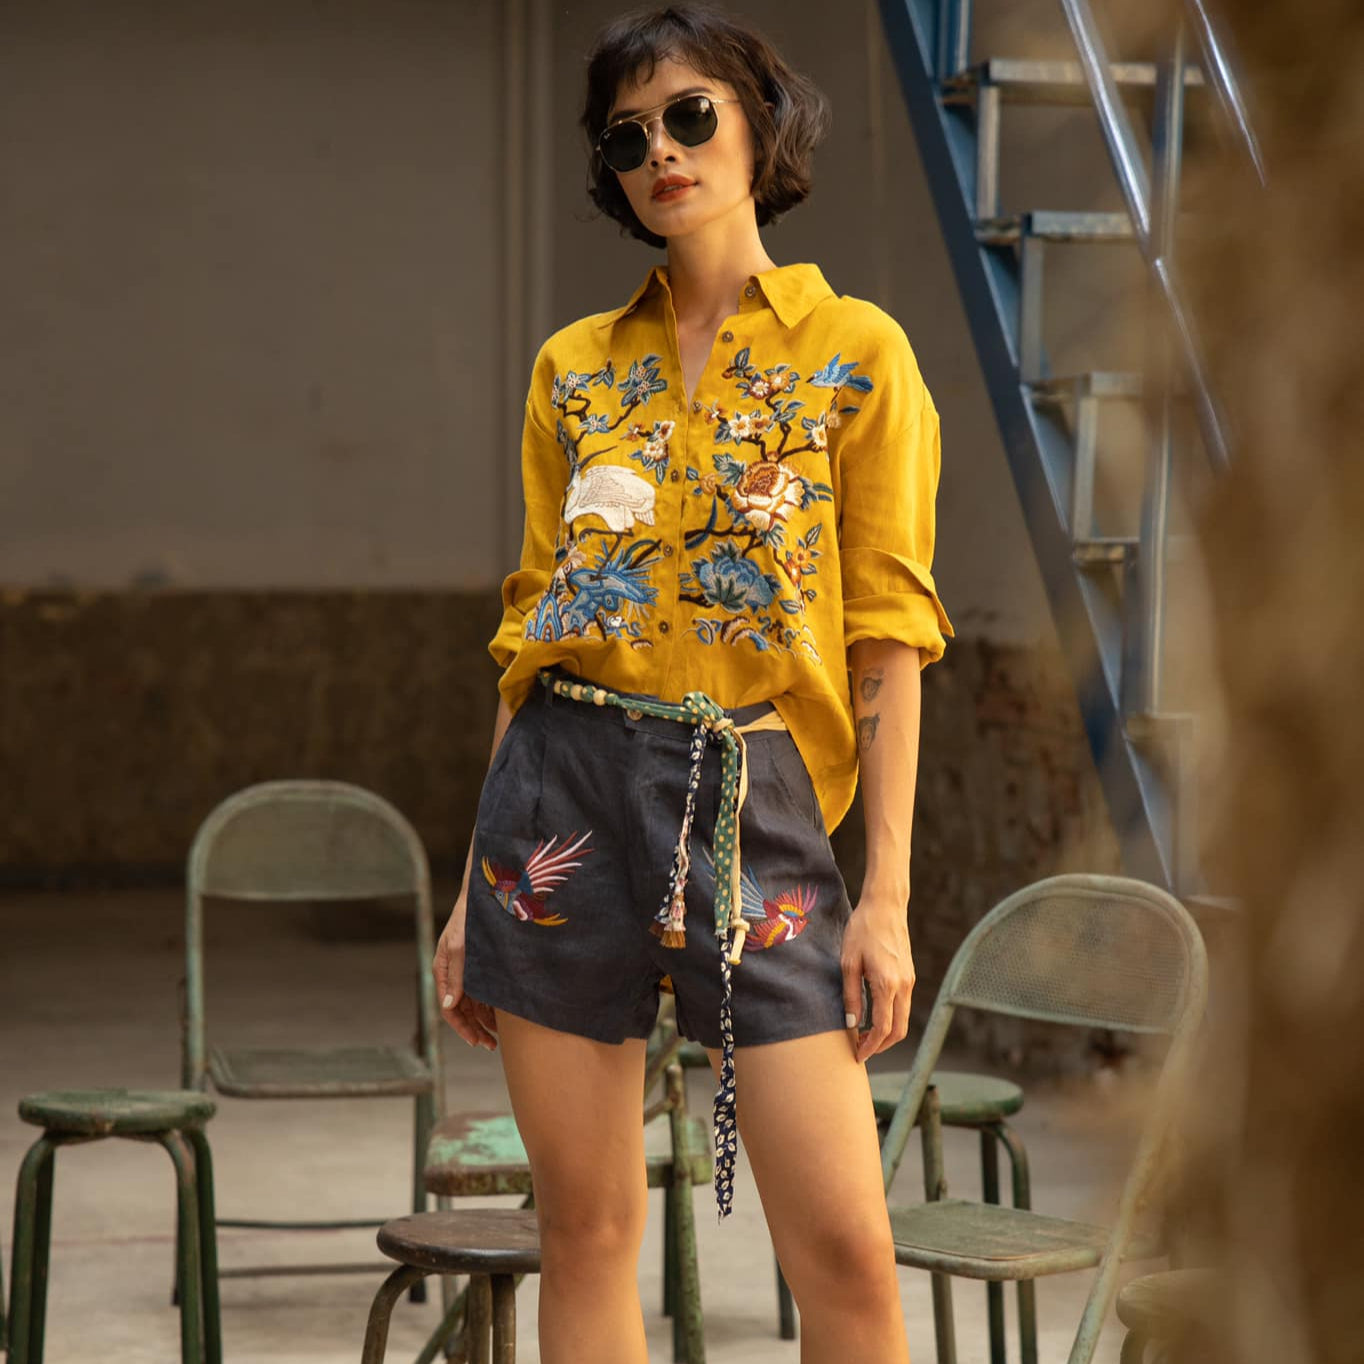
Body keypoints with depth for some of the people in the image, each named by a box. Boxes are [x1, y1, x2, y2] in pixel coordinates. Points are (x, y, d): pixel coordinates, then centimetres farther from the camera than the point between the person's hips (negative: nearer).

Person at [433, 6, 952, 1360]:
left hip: (752, 797, -3)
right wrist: (472, 889, 12)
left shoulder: (856, 349, 3)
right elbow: (534, 619, 15)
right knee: (586, 1232, 4)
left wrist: (887, 893, -7)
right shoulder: (575, 368, 12)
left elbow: (887, 635, 0)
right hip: (565, 784, 3)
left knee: (847, 1250, -10)